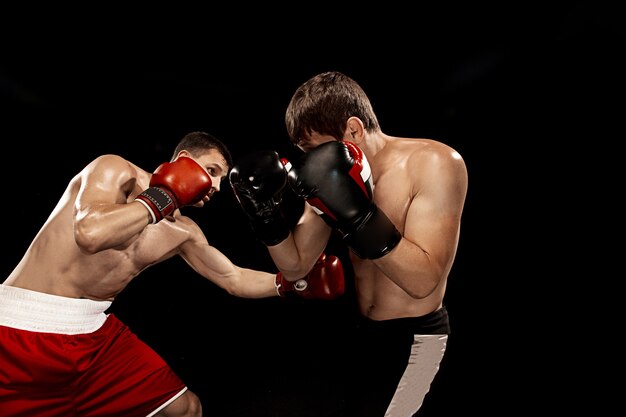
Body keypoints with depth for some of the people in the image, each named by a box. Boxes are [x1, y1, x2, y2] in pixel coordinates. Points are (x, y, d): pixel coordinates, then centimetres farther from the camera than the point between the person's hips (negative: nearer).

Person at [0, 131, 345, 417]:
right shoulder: (115, 170, -11)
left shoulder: (183, 233, 5)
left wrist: (293, 284, 3)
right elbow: (90, 233, -30)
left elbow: (234, 279, 13)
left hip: (95, 332, 6)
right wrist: (162, 198, -19)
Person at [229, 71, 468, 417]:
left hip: (413, 337, -6)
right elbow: (295, 266, -1)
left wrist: (355, 214, -38)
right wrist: (267, 214, -18)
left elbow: (423, 281, -29)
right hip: (364, 330, 6)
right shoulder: (333, 177, -7)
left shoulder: (436, 163, -21)